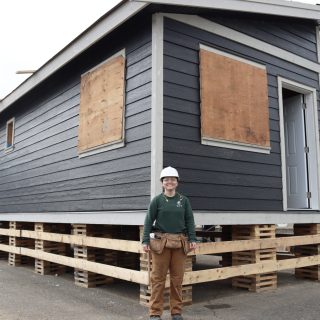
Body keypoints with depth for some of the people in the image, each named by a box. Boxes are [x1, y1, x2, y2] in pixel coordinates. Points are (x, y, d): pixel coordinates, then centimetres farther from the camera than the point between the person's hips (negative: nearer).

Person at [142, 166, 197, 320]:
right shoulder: (157, 200, 2)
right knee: (158, 278, 1)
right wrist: (145, 241, -6)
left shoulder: (184, 200, 8)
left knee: (177, 278, 8)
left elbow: (190, 221, 9)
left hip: (179, 243, 2)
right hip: (161, 242, -2)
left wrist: (192, 239, -1)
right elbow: (148, 221, 1)